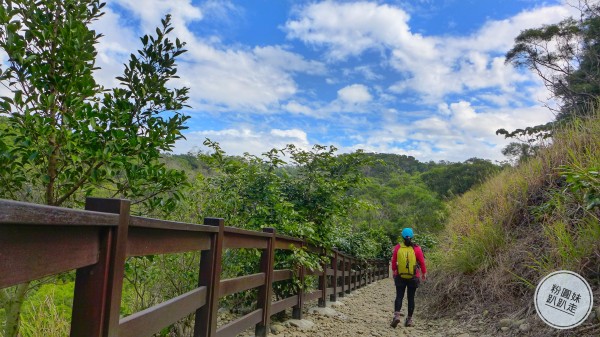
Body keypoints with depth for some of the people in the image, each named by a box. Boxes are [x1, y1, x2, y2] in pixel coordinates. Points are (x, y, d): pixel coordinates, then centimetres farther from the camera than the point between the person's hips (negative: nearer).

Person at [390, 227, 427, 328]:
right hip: (413, 278, 0)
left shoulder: (397, 247, -5)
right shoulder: (416, 248, -7)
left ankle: (396, 315, -14)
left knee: (399, 296, 6)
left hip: (400, 277, 0)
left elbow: (393, 261, 4)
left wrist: (394, 271, 20)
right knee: (411, 298, 10)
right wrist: (424, 273, 14)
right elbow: (422, 262, -1)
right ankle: (409, 319, 15)